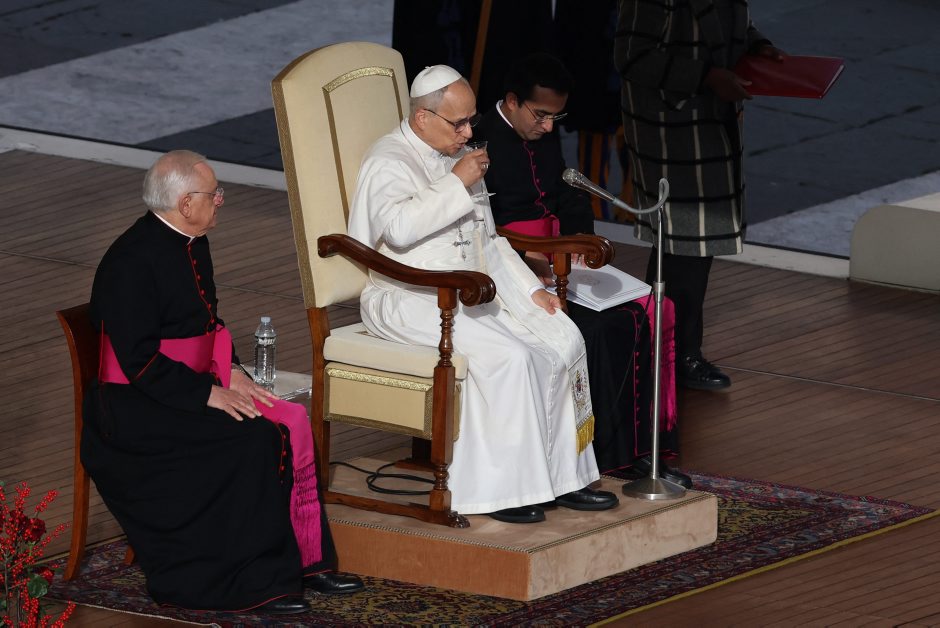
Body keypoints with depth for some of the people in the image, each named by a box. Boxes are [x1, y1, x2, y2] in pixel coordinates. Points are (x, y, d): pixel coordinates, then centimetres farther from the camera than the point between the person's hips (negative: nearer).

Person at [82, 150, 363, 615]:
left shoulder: (191, 245, 10)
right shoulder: (133, 262, -19)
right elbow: (140, 360, -22)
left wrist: (230, 372, 6)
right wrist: (208, 394, -20)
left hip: (197, 388, 9)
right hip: (137, 407, -9)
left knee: (291, 420, -10)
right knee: (255, 440, -24)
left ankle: (305, 561, -4)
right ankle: (257, 582, -16)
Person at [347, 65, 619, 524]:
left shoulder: (459, 158, 18)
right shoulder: (390, 162, -9)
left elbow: (487, 242, 24)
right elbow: (399, 227, -30)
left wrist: (531, 289, 12)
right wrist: (456, 185, -22)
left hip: (471, 294, 9)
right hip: (409, 301, -8)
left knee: (562, 340, -10)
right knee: (507, 356, -29)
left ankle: (562, 477, -6)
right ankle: (499, 489, -22)